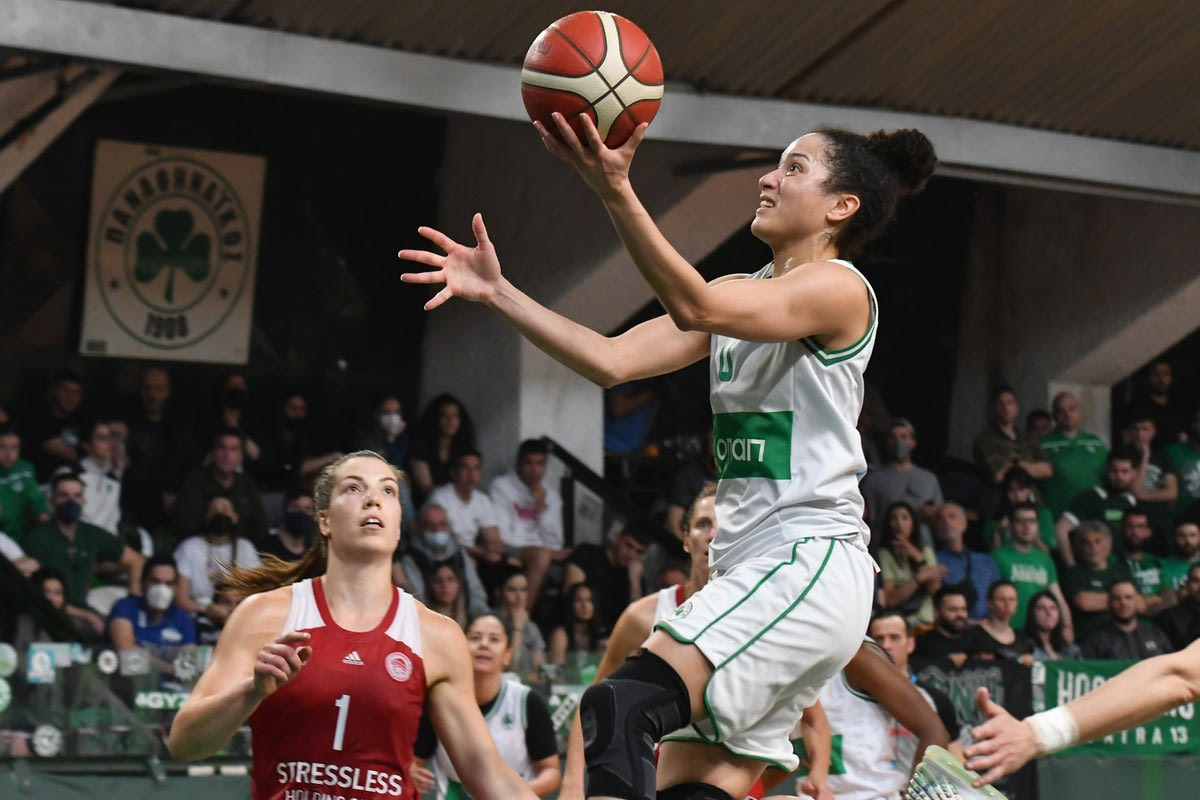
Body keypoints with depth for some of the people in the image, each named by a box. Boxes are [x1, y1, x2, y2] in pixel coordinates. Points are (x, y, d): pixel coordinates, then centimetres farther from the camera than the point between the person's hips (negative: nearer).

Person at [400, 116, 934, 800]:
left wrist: (616, 188, -34)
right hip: (752, 572, 9)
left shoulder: (839, 288, -6)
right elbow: (614, 362, 12)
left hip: (811, 565, -9)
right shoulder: (740, 293, 20)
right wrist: (497, 292, 4)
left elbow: (696, 309, -23)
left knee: (620, 705, -24)